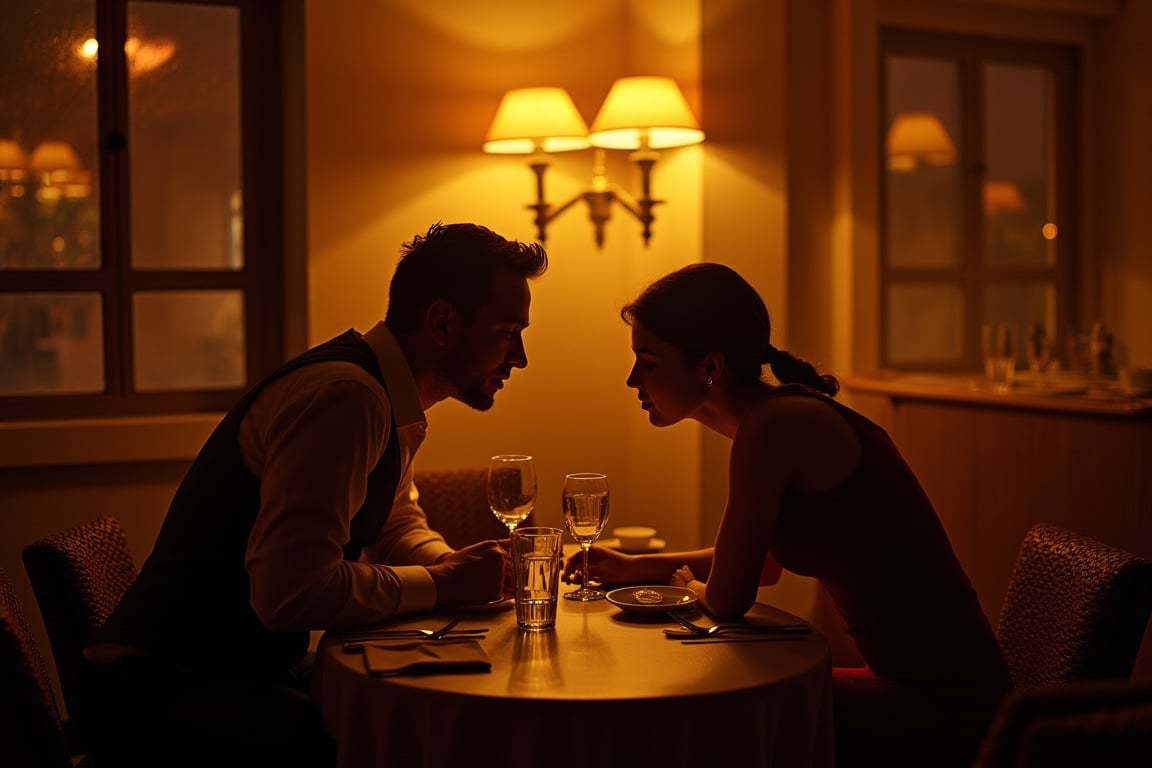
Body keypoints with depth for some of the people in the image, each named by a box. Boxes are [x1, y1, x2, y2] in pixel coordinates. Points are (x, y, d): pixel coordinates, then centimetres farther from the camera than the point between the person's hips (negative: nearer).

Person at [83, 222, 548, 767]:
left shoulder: (389, 399, 8)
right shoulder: (344, 396, -23)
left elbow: (399, 527, 22)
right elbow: (291, 592, -30)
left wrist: (457, 566, 0)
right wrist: (442, 584, -17)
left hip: (260, 668, 9)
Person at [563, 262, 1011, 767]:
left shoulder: (777, 424, -20)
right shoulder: (780, 415, 8)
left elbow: (728, 598, -17)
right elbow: (764, 564, 23)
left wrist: (690, 586, 6)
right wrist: (637, 568, 19)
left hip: (943, 707, -9)